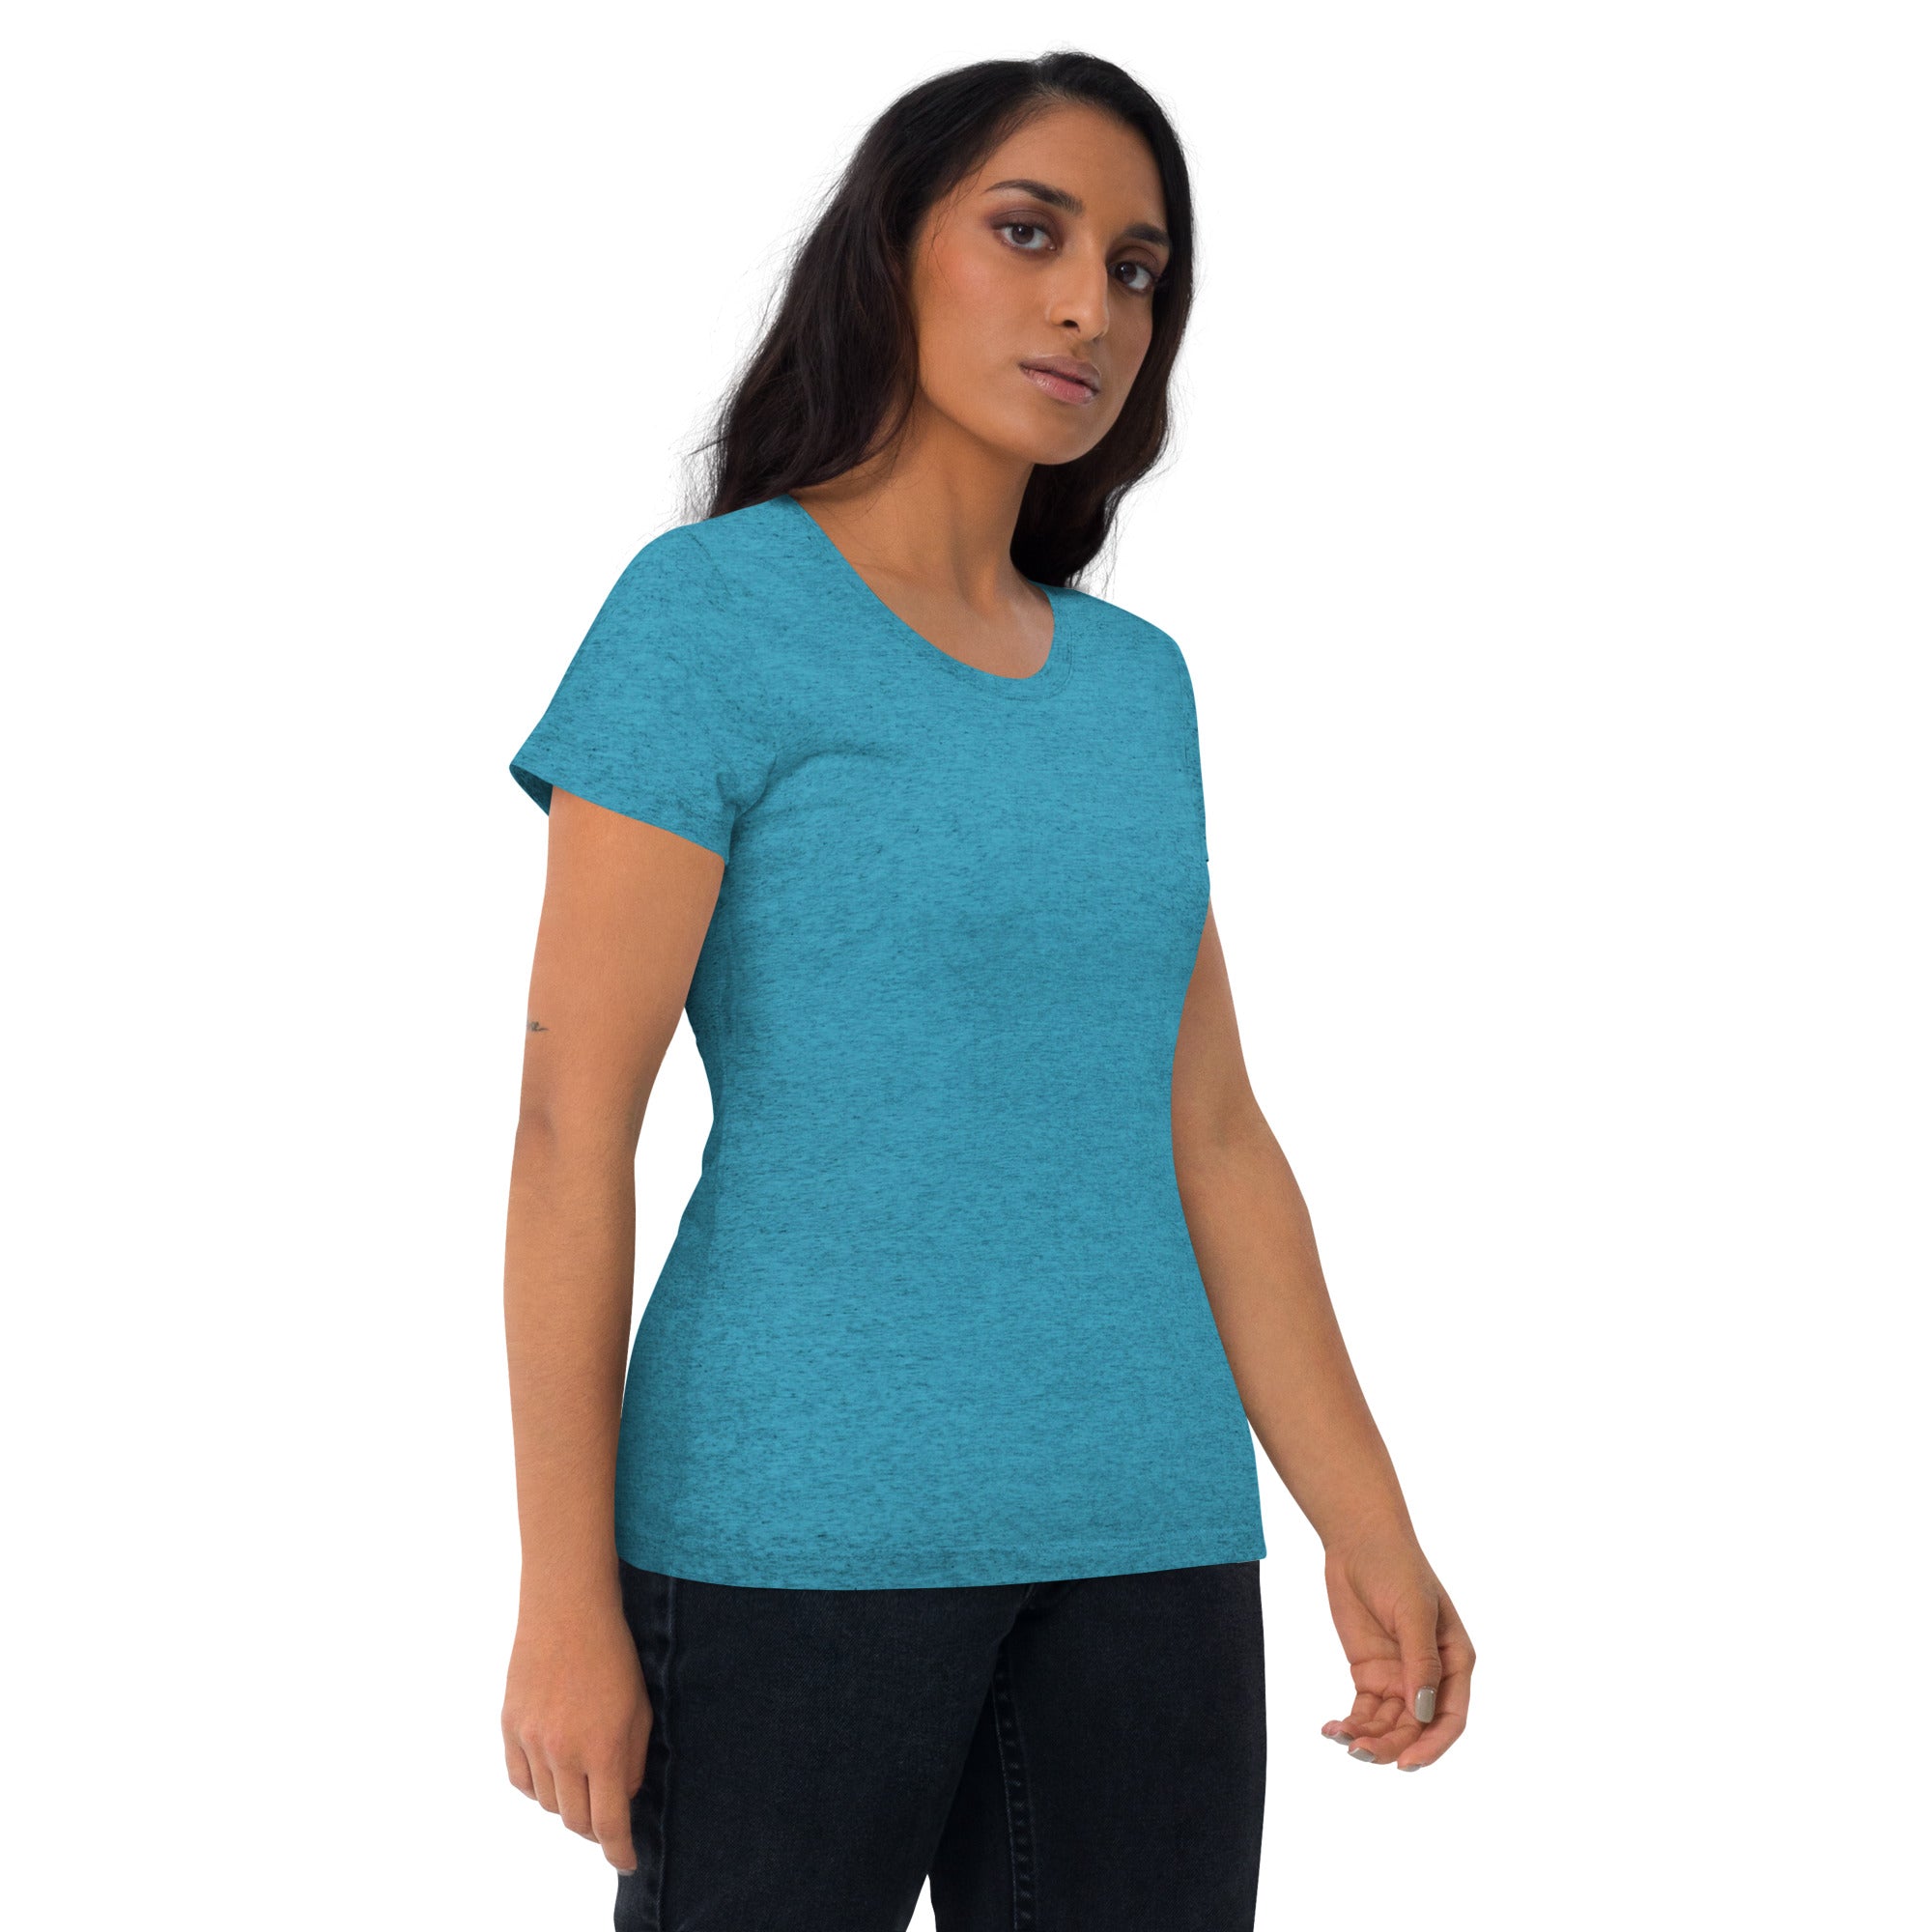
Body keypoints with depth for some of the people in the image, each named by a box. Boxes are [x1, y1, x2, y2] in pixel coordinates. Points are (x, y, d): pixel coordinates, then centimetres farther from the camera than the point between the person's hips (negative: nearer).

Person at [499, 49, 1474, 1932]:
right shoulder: (707, 610, -6)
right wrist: (566, 1604, -12)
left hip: (1142, 1535, 6)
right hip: (798, 1525, -5)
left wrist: (1370, 1533, 7)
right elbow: (570, 1119, -9)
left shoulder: (1132, 682, 12)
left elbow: (1209, 1135, 12)